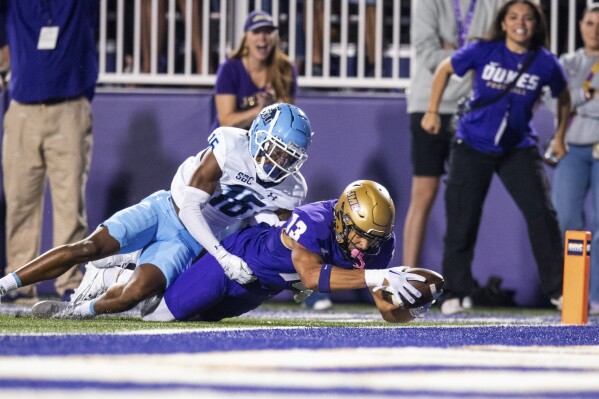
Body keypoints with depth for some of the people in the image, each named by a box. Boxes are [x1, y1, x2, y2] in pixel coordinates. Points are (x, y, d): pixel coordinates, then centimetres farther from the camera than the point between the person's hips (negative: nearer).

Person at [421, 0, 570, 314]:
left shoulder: (546, 63, -7)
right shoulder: (483, 51, -9)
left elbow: (563, 97, 13)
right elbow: (444, 69, 7)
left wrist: (560, 137, 15)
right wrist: (432, 111, 5)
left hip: (519, 150, 0)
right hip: (473, 145, 0)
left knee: (542, 214, -10)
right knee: (461, 220, -1)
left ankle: (557, 289, 2)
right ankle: (455, 293, 12)